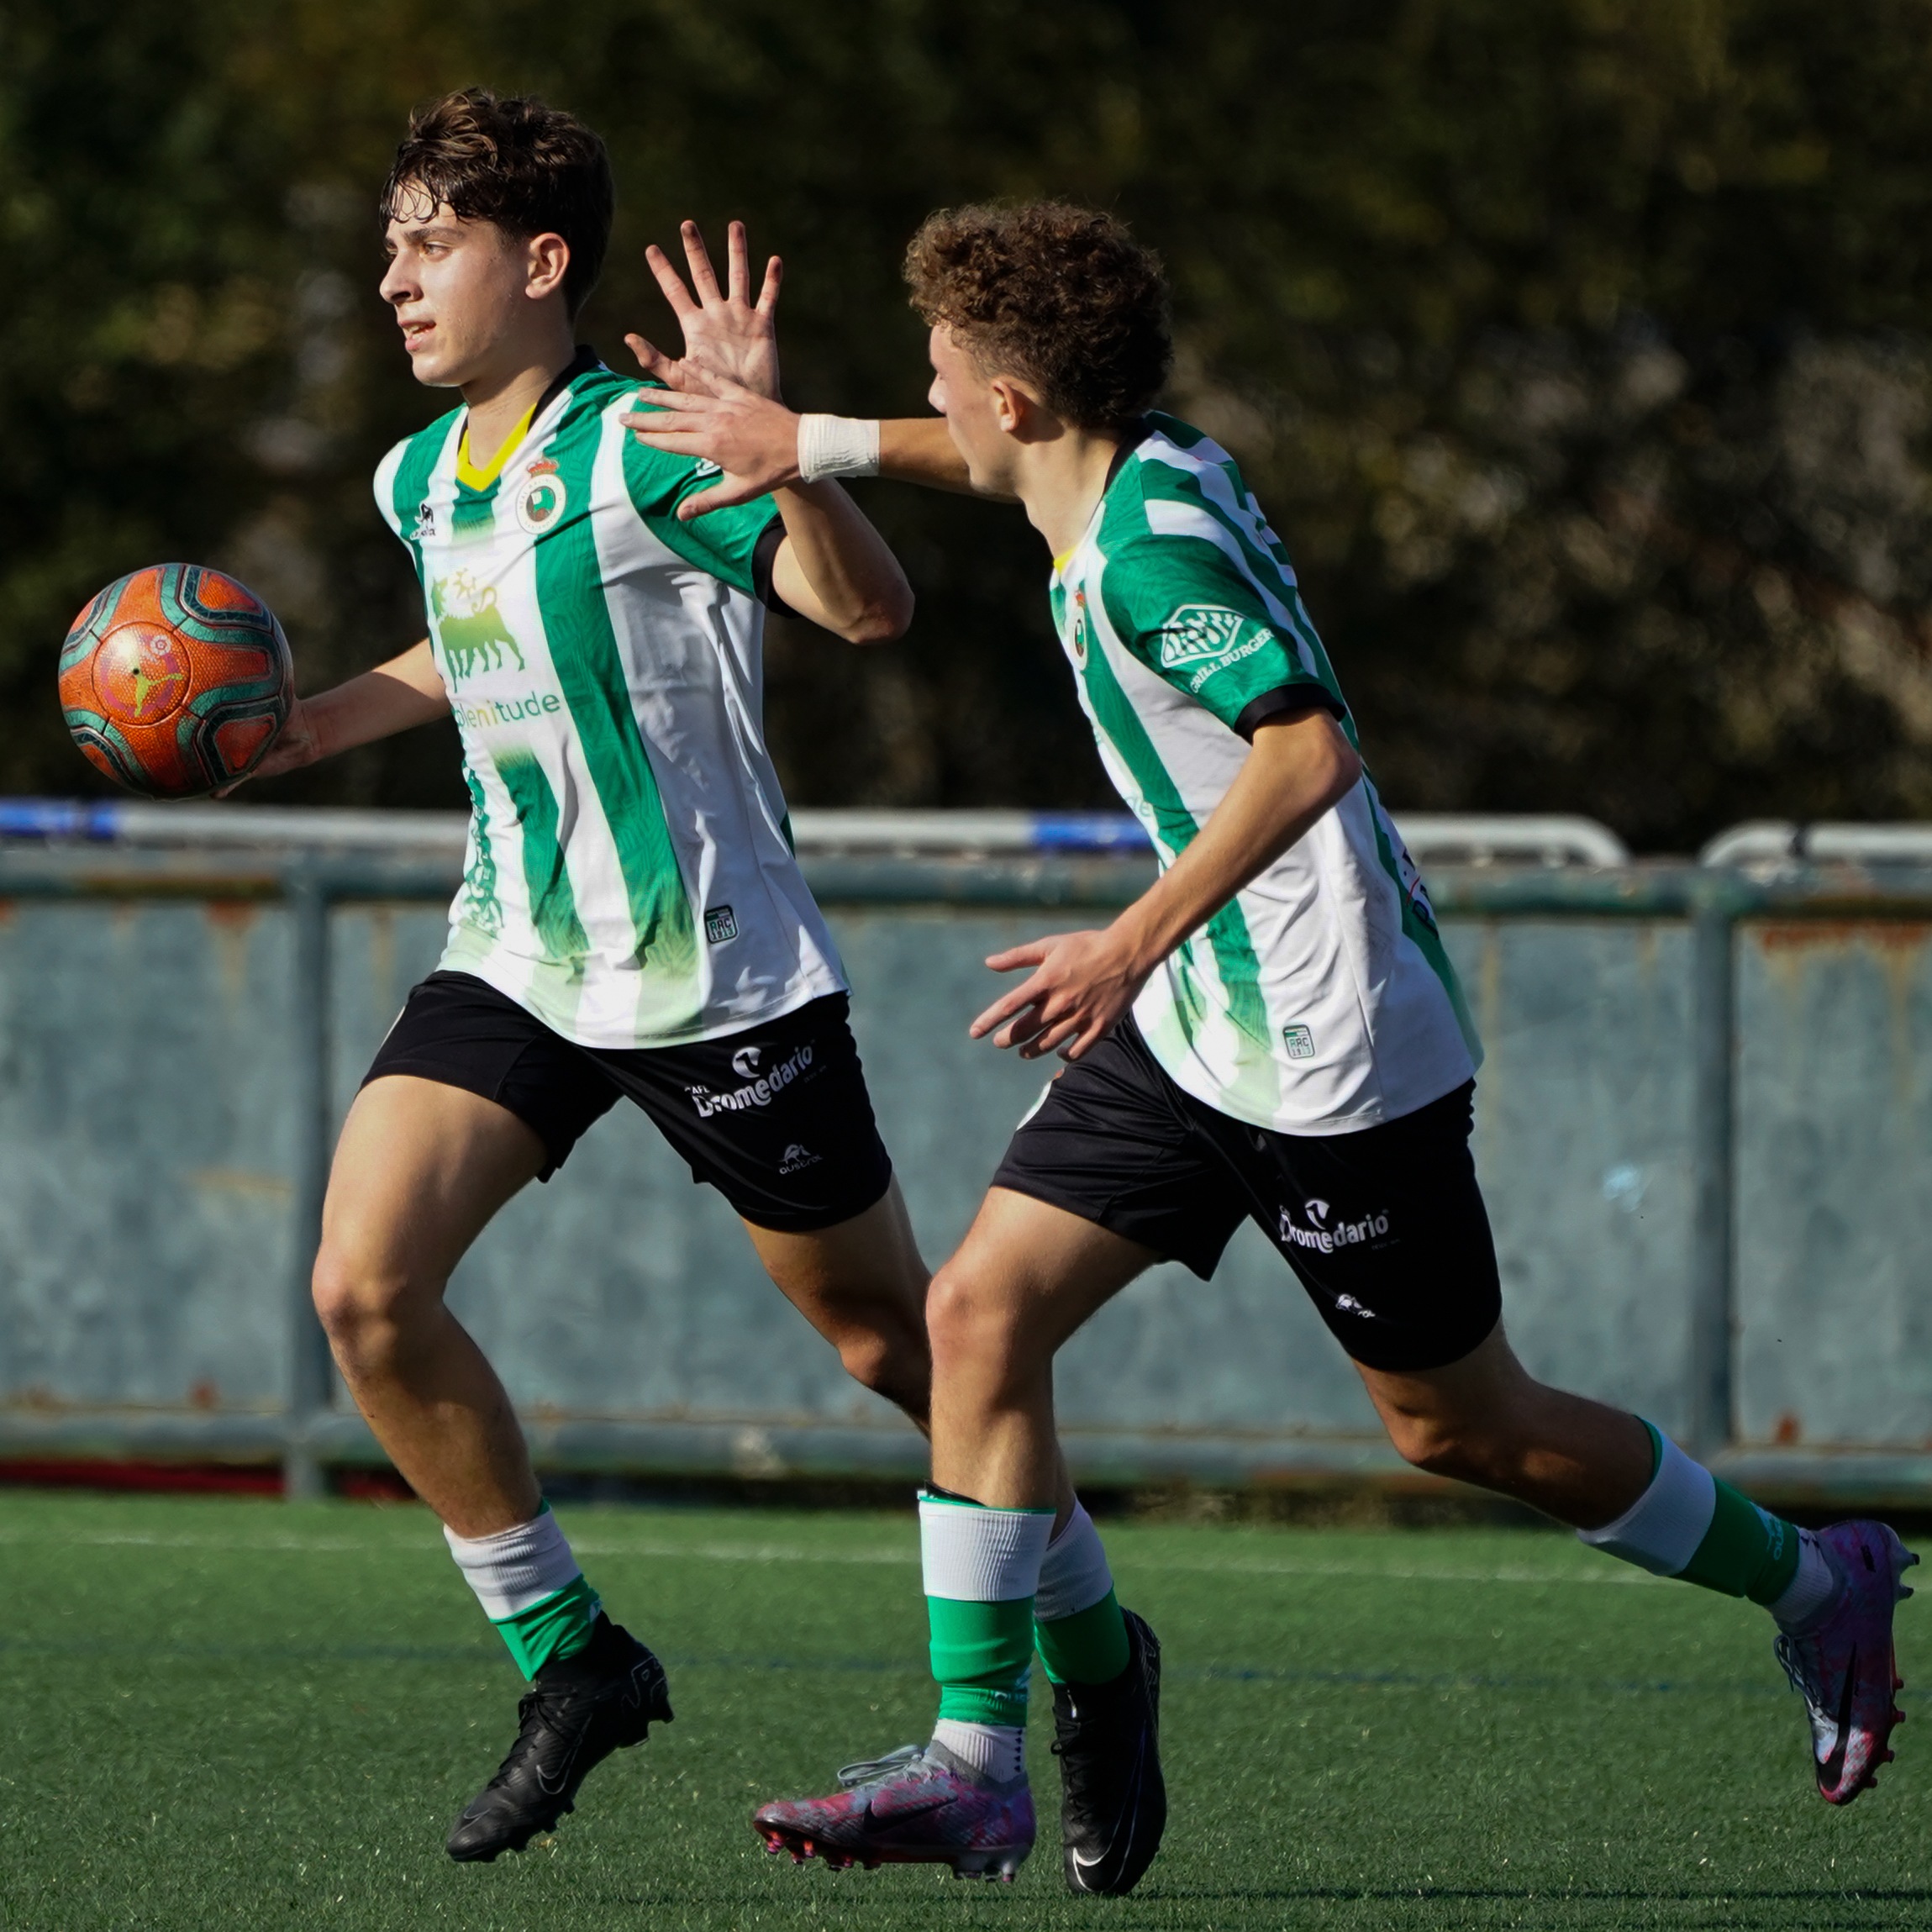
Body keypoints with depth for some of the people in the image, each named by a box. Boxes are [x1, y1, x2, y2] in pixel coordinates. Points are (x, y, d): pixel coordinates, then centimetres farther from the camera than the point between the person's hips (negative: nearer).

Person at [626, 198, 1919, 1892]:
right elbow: (1013, 464, 31)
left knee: (1459, 1425, 4)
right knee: (982, 1312, -2)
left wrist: (1134, 945, -30)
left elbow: (1312, 748, -31)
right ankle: (974, 1767, -3)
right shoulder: (1147, 477, 6)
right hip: (1200, 1025, 10)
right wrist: (817, 445, 30)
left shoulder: (1154, 544, -22)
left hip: (1332, 1047, -10)